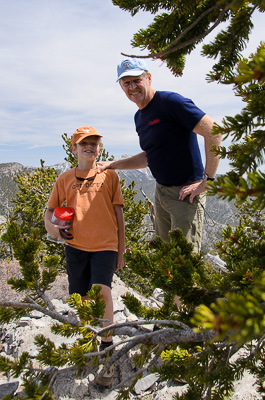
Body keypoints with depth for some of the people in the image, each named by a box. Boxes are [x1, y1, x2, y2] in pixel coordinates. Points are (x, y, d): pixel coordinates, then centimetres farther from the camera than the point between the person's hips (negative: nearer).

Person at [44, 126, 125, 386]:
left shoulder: (109, 175, 4)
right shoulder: (65, 179, 8)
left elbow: (118, 214, 7)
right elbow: (50, 209, 16)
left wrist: (121, 251, 7)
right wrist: (50, 224, -8)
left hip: (105, 245, -2)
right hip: (76, 246, 2)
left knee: (102, 289, -23)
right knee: (82, 300, 10)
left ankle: (106, 350, -2)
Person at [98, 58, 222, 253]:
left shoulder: (170, 101, -14)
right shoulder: (139, 117, 13)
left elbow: (214, 132, -21)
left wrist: (207, 180, -22)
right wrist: (112, 164, 19)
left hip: (186, 193, -8)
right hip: (161, 192, 9)